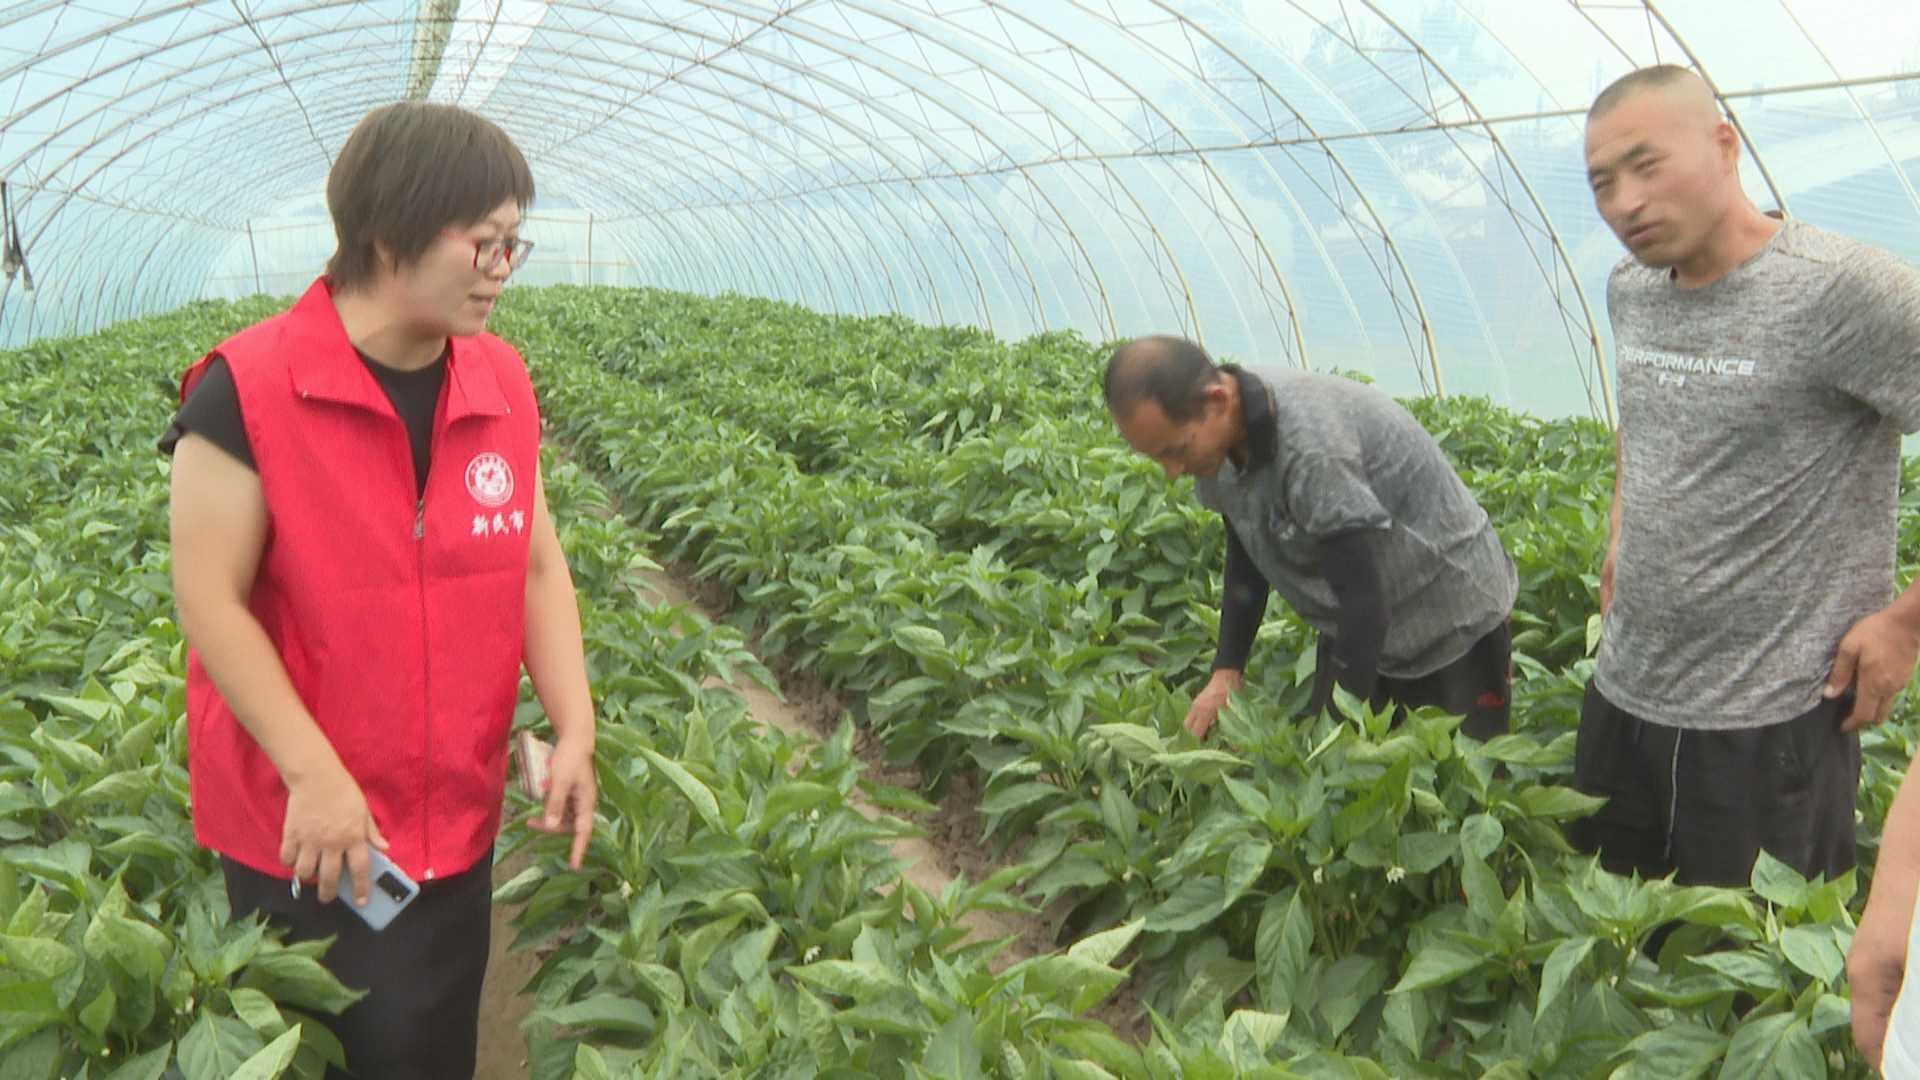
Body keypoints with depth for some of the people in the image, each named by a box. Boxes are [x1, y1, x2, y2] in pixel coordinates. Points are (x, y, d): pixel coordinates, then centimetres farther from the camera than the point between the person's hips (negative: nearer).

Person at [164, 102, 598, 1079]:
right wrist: (315, 775, -20)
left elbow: (538, 566, 5)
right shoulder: (247, 391, -16)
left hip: (456, 827, 5)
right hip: (302, 840, -5)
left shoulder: (503, 385, 0)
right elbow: (209, 597, -15)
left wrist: (574, 730, -5)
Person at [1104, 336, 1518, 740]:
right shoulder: (1218, 435, -11)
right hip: (1353, 627, 7)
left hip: (1455, 620, -7)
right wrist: (1226, 673, -5)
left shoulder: (1313, 450, -36)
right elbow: (1246, 559, 3)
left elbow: (1366, 602, -33)